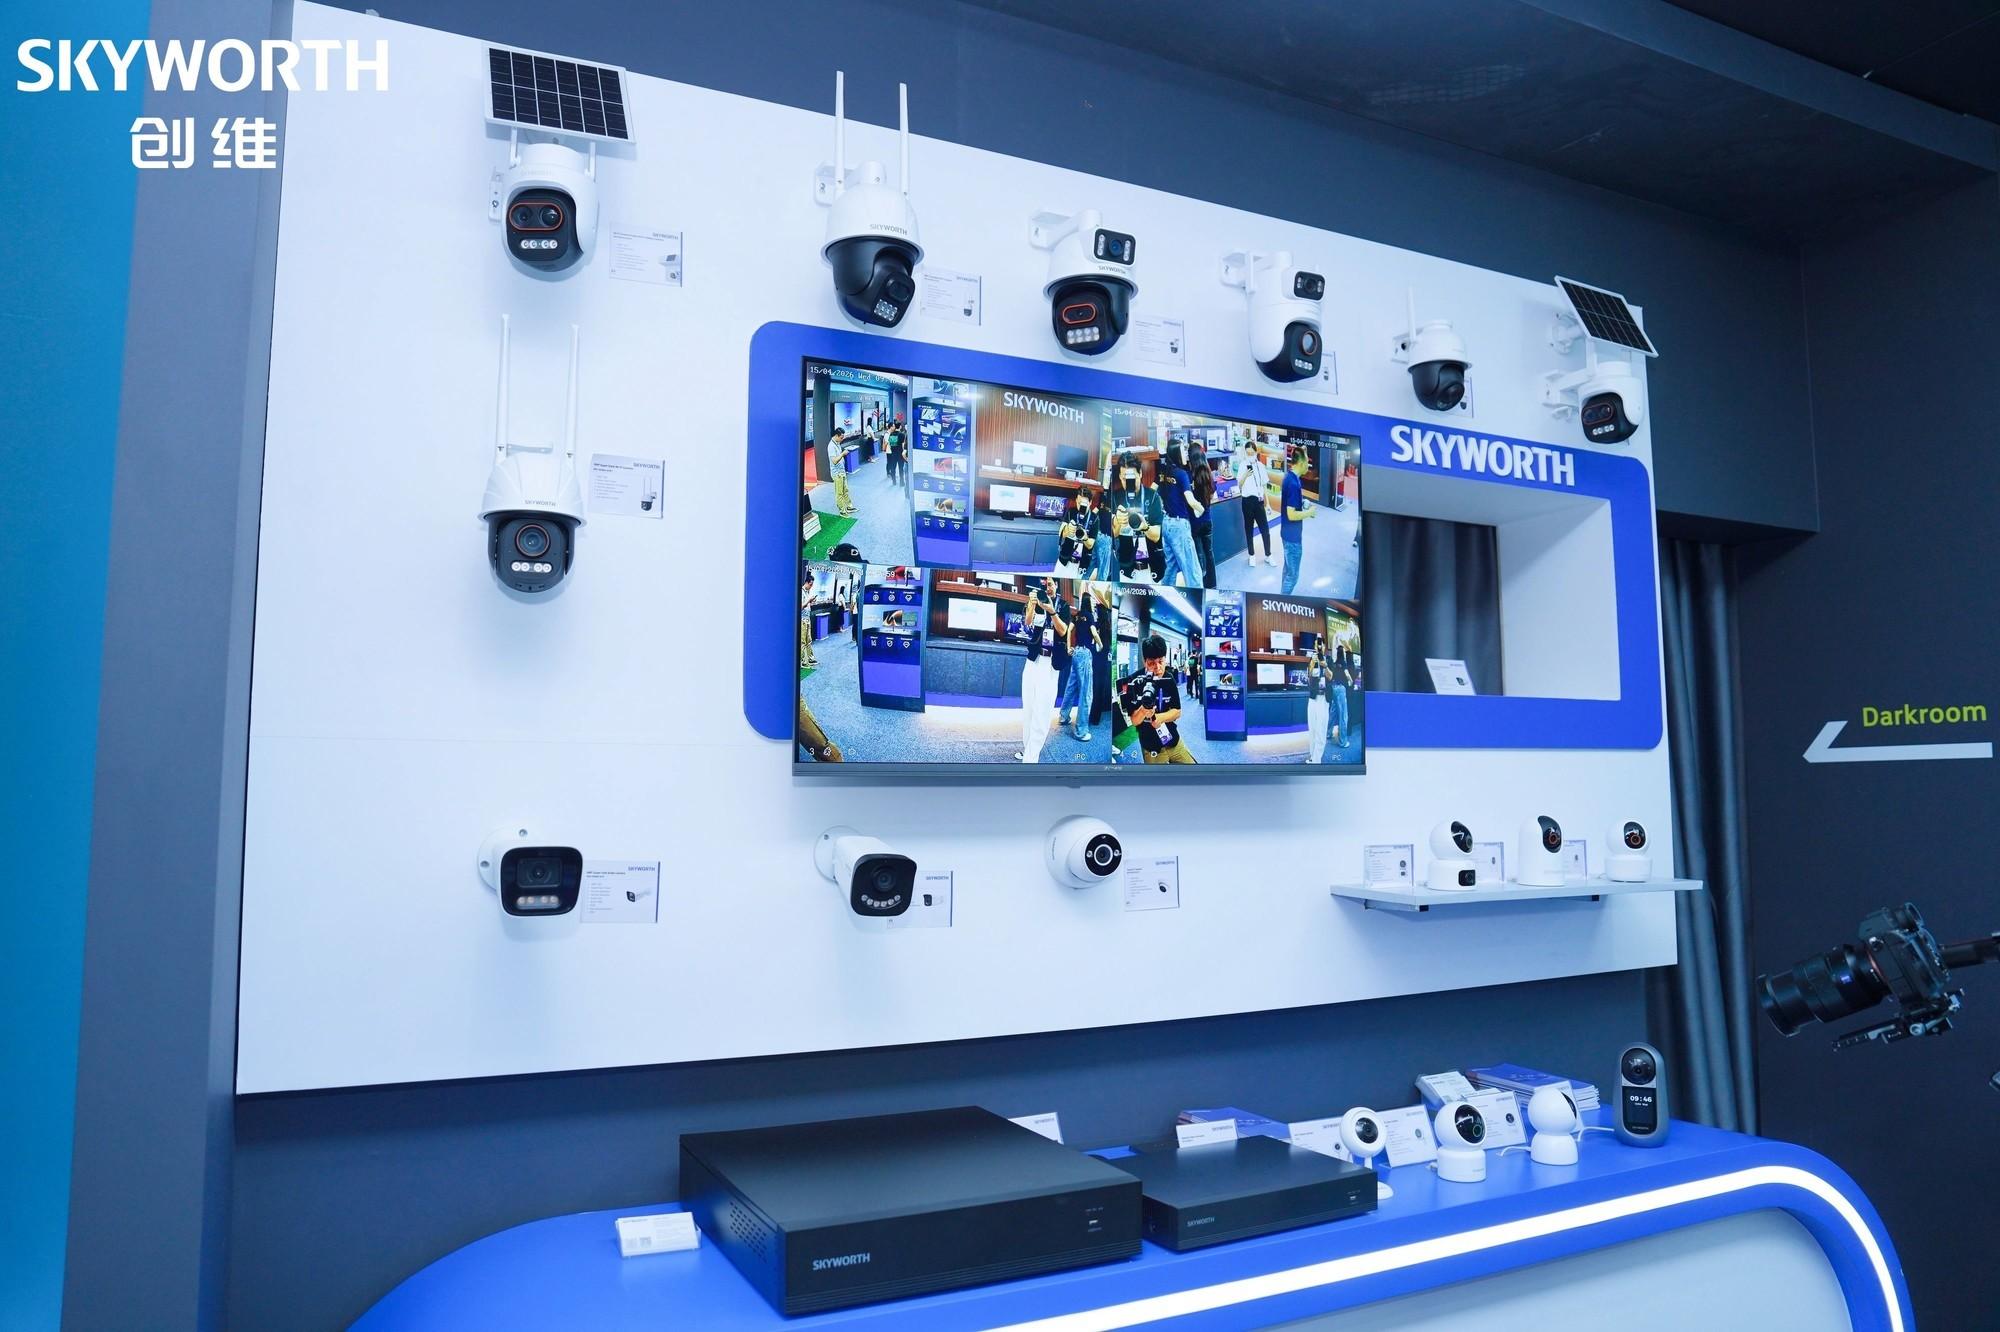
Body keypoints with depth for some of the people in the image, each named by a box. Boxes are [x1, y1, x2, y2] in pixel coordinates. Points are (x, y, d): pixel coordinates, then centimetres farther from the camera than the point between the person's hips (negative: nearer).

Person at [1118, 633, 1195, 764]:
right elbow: (1132, 721, -16)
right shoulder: (1133, 682, -18)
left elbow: (1177, 712, 0)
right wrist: (1143, 710, -38)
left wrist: (1159, 717, -20)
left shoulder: (1169, 678, -4)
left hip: (1173, 740, 5)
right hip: (1151, 747, -4)